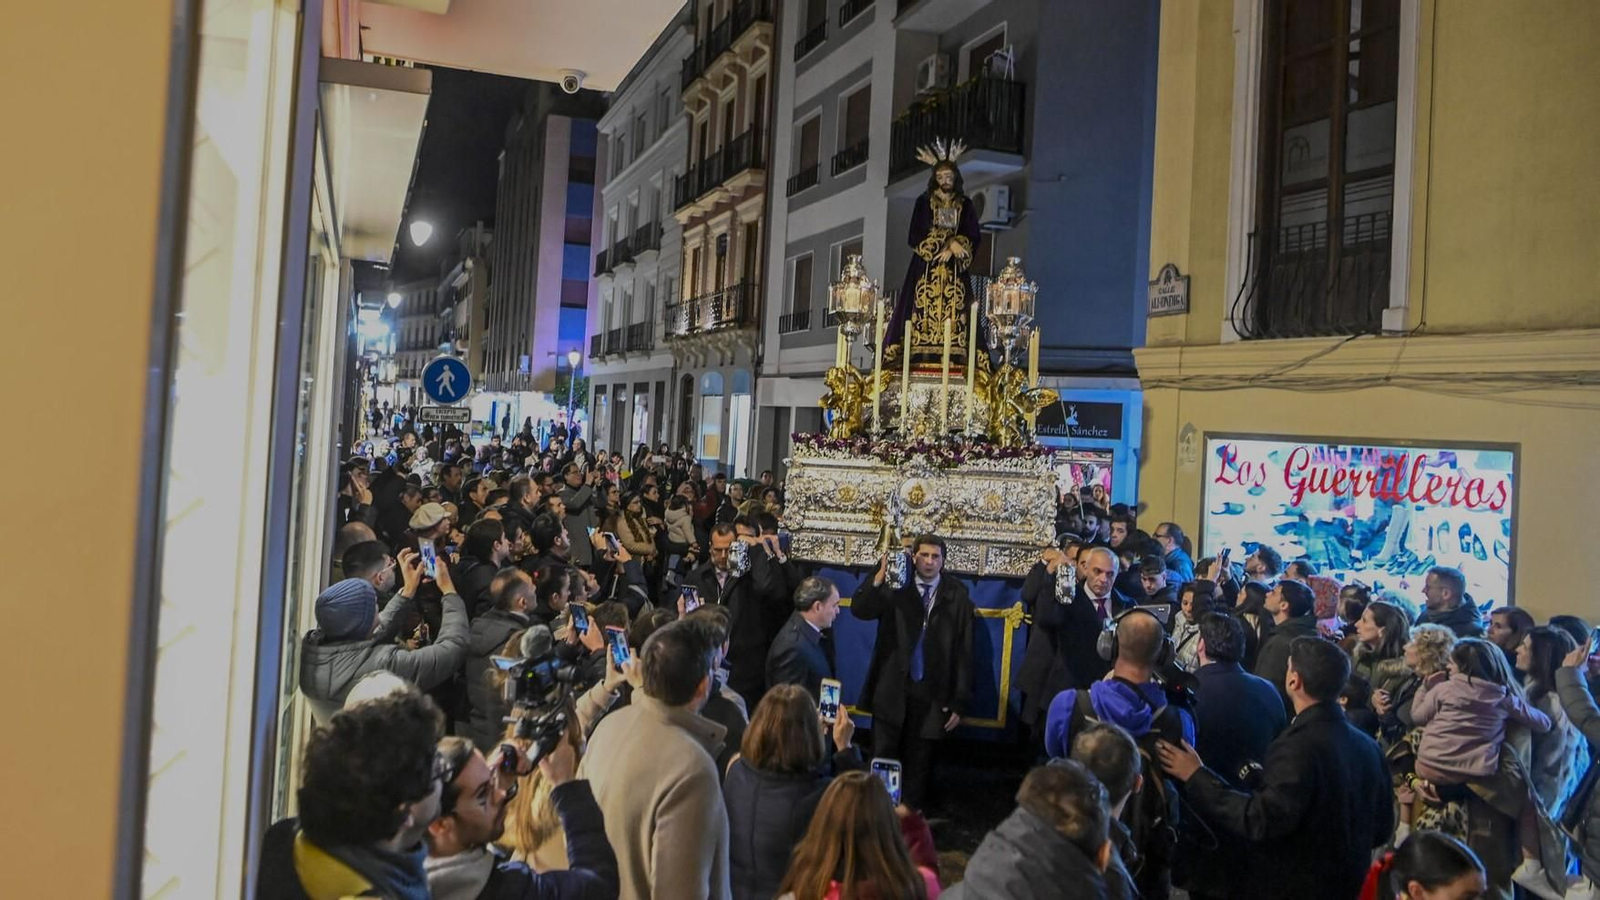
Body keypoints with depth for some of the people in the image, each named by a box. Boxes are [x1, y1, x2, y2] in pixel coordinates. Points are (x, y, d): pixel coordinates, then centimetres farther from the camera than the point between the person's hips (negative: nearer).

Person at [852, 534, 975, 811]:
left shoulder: (956, 596, -3)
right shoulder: (896, 587, -1)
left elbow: (963, 652, -1)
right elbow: (860, 609, -14)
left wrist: (959, 703, -2)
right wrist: (880, 576, -29)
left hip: (931, 694, 0)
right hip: (891, 688, 0)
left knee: (918, 764, 9)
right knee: (883, 757, 7)